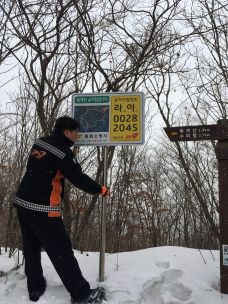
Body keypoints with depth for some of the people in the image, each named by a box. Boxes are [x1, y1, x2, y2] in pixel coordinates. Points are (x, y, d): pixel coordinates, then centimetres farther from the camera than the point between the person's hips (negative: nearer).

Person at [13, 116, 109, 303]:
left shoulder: (40, 142, 8)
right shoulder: (63, 153, -16)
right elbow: (79, 179, -11)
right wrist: (101, 190, 5)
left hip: (22, 203, 8)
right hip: (42, 209, -8)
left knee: (32, 248, 18)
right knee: (61, 251, -2)